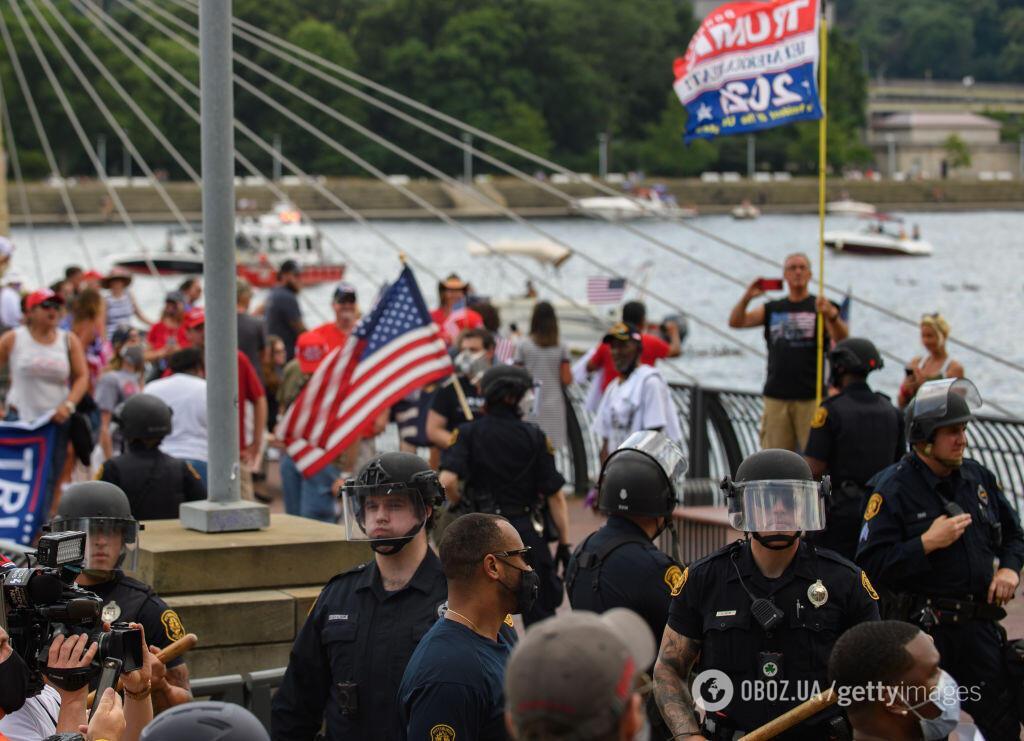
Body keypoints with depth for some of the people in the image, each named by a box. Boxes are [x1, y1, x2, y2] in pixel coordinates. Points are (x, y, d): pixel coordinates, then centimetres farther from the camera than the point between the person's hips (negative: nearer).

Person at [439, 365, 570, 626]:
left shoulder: (468, 433, -4)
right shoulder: (534, 437, -2)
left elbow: (447, 481, -19)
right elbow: (555, 496, -4)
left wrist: (457, 504, 2)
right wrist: (565, 544, 1)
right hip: (528, 532, 0)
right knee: (540, 613, 8)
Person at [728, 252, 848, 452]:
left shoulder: (820, 307, 4)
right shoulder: (771, 309, 14)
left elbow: (842, 338, -12)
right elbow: (735, 322, 5)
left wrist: (831, 315, -34)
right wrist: (746, 298, -14)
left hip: (810, 397, -3)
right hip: (776, 396, 3)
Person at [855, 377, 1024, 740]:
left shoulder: (979, 477, 8)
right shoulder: (894, 488, -11)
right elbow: (871, 564, -17)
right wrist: (928, 543, -22)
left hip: (978, 625, 5)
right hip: (920, 628, -5)